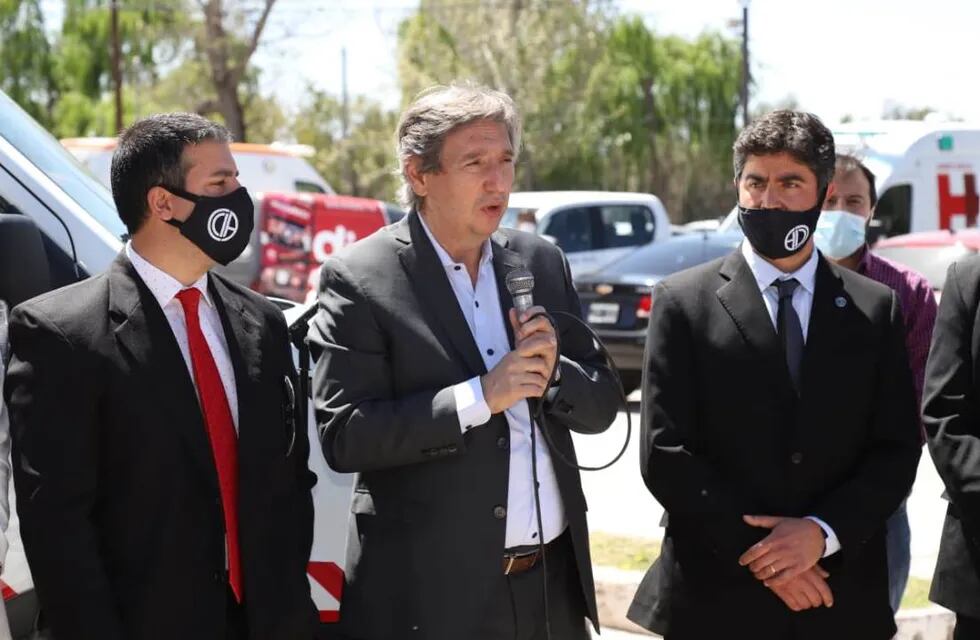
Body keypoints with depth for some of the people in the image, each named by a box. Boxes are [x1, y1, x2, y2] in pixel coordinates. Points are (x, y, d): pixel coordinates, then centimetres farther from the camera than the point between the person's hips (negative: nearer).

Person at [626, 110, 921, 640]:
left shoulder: (877, 309, 5)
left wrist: (822, 532, -13)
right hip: (717, 596, -2)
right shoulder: (683, 302, -1)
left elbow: (896, 451, 2)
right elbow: (664, 454, -6)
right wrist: (756, 554, -12)